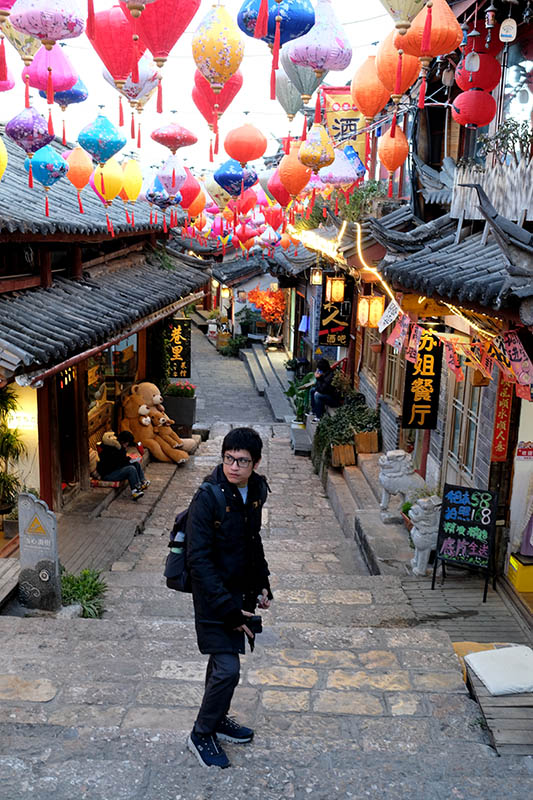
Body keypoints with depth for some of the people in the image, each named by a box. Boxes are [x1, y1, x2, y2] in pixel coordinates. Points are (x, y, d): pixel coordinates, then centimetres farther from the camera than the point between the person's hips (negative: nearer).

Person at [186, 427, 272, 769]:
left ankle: (217, 718, 41)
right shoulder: (207, 499, -23)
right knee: (228, 668, -7)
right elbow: (199, 560, -23)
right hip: (215, 596, -7)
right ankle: (202, 734, 14)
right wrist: (228, 609, -23)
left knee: (224, 660, 21)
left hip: (240, 592, 7)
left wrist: (262, 583, 14)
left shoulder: (255, 492, -1)